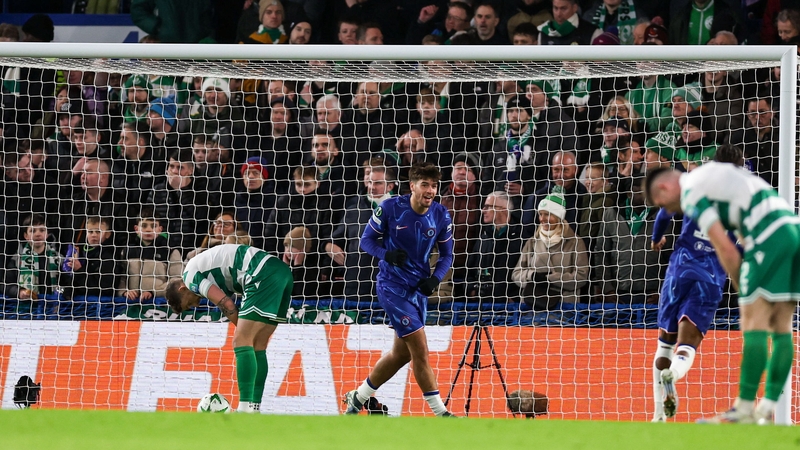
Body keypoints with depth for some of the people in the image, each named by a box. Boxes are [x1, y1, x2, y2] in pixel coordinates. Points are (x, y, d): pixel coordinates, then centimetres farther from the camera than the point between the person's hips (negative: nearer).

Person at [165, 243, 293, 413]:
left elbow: (228, 306, -4)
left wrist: (243, 332, 9)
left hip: (264, 275, -9)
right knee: (258, 346, 13)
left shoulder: (190, 277, 3)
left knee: (241, 341, -8)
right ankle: (255, 409, 13)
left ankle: (246, 410, -14)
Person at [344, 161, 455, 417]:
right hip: (393, 287, -6)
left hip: (419, 288, 6)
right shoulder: (390, 209, -13)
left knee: (401, 353, 13)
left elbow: (447, 254, 9)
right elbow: (367, 239, -4)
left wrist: (435, 278, -10)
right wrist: (387, 254, -25)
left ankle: (358, 398, 31)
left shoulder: (441, 216, -2)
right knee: (420, 349, -12)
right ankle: (440, 413, -7)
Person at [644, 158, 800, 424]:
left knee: (754, 321, -6)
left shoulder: (690, 191, 2)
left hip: (770, 237, -9)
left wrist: (744, 292, 6)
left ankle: (744, 410, -7)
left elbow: (726, 249, -4)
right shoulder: (711, 176, 29)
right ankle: (768, 410, 7)